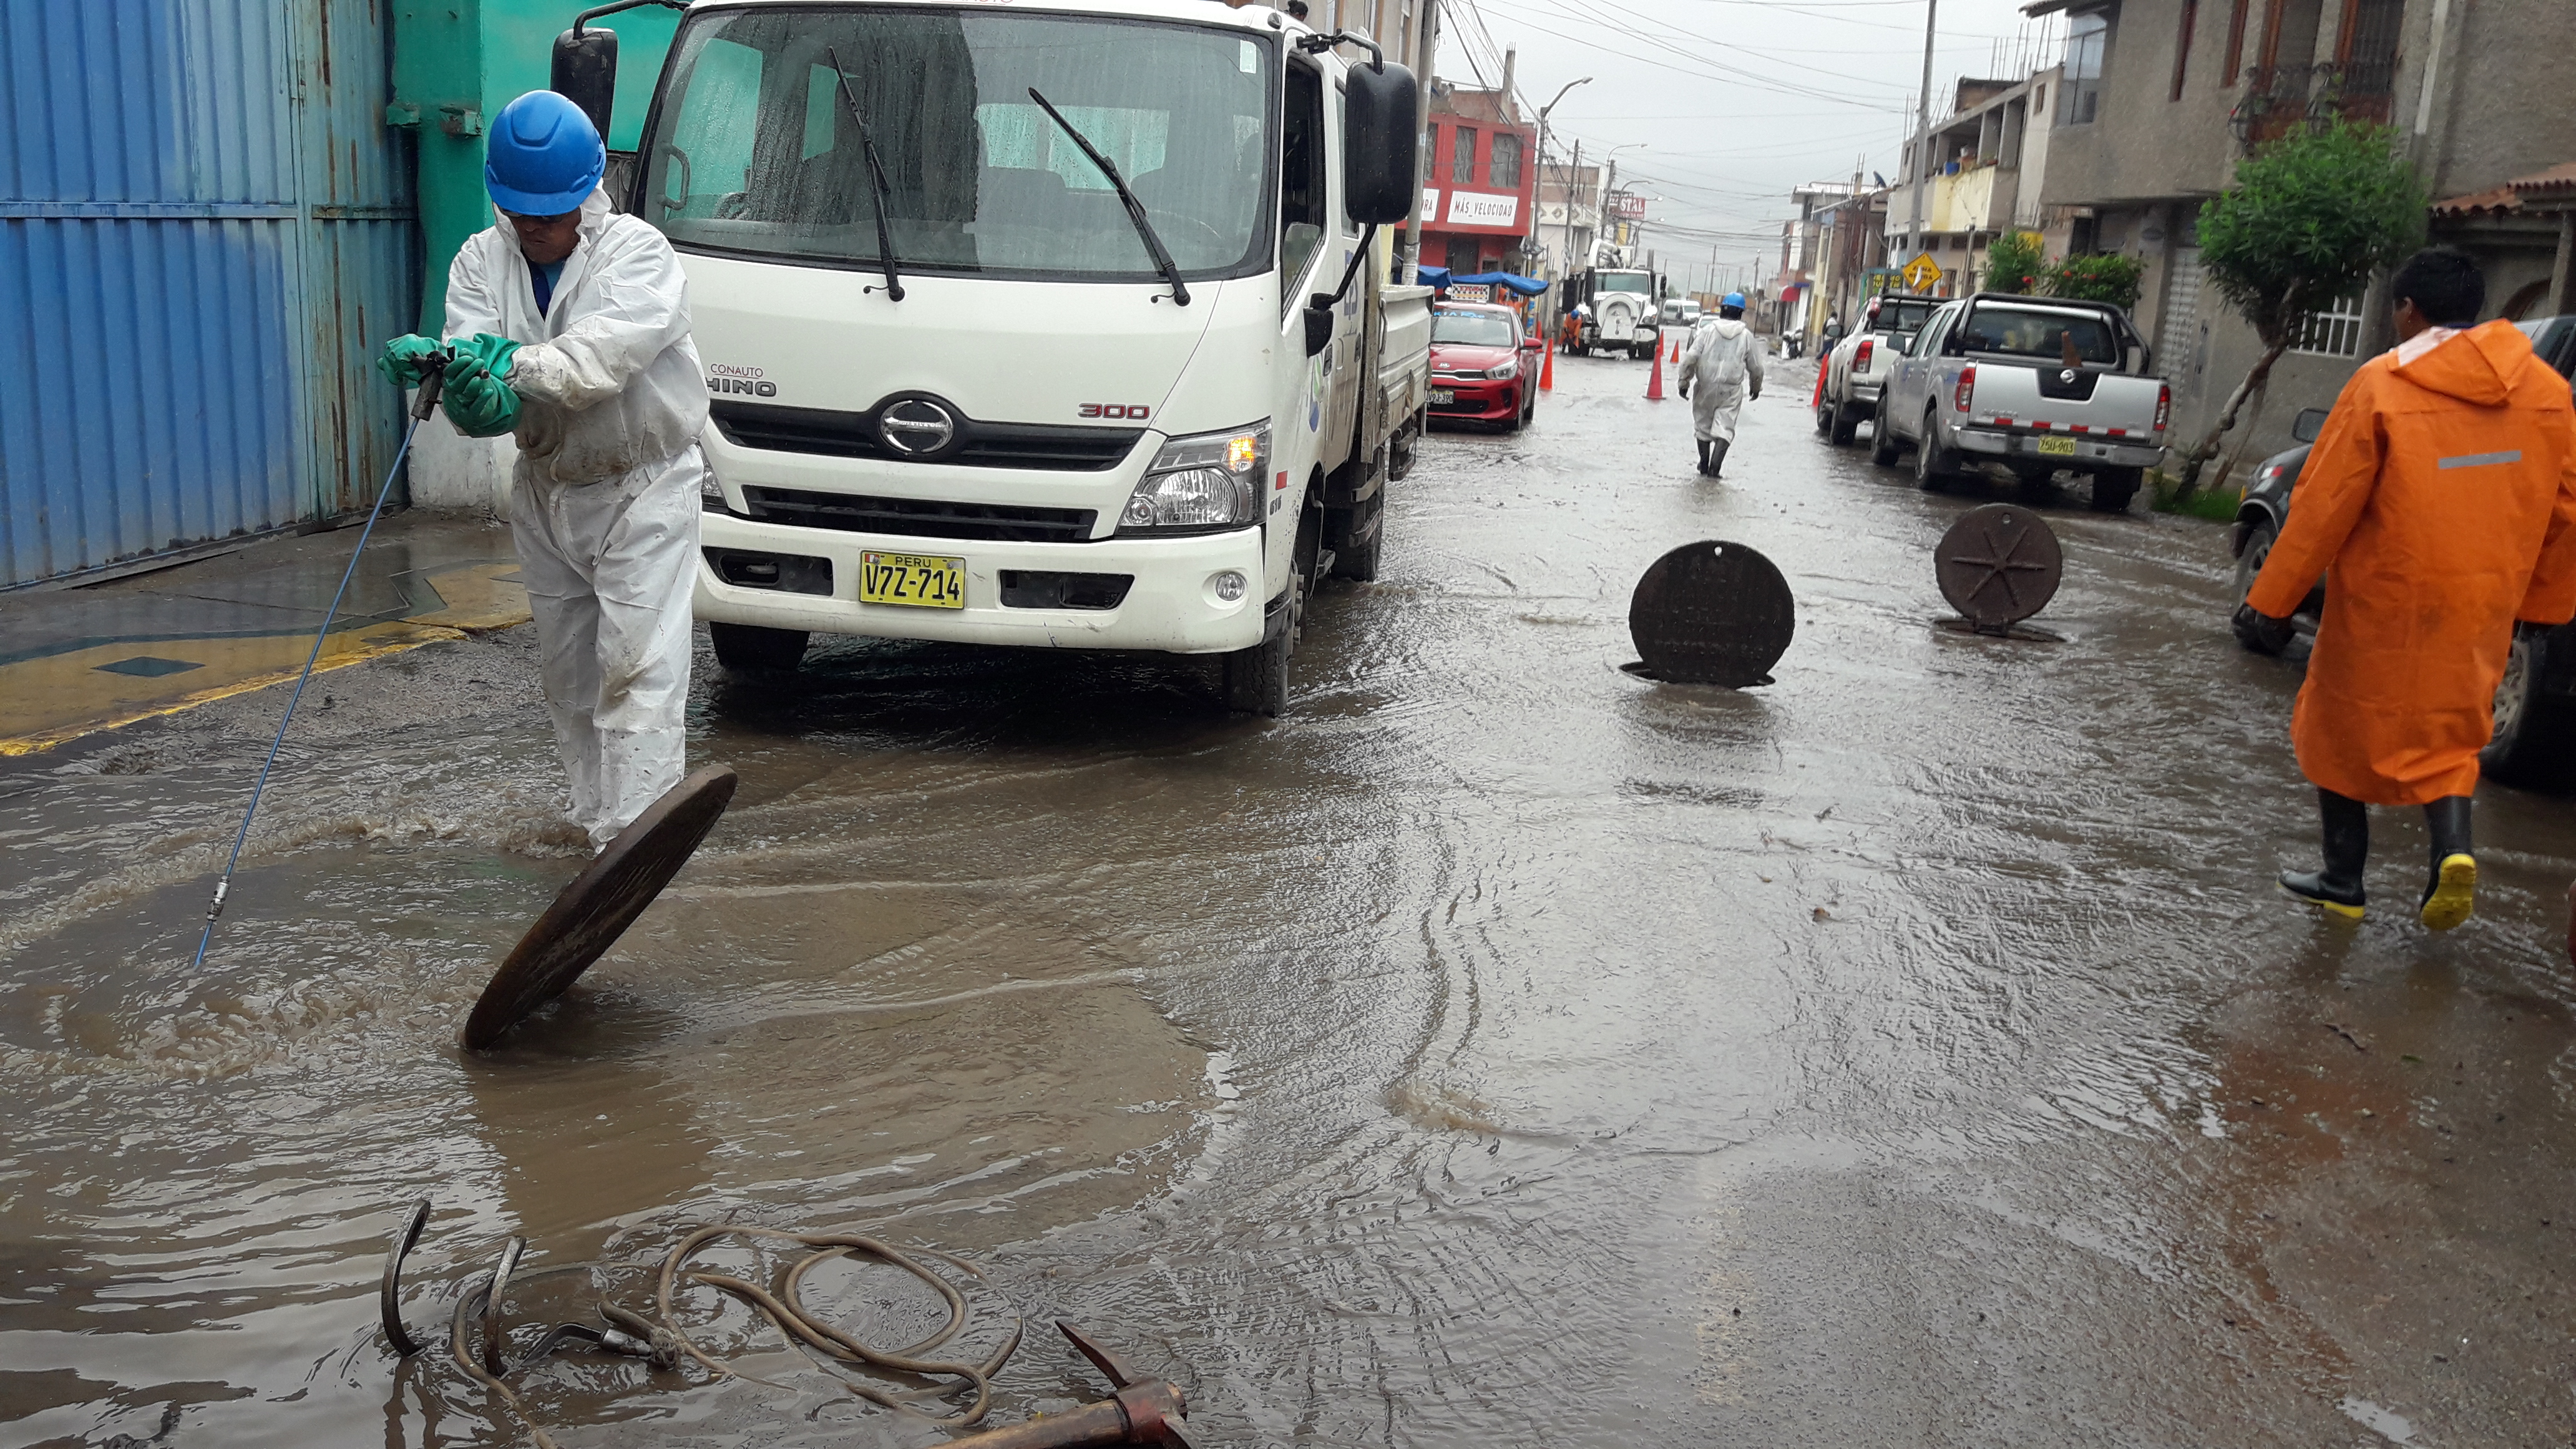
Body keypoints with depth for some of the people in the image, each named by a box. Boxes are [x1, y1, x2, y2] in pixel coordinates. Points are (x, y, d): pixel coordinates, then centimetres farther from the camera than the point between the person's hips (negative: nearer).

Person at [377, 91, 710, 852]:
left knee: (638, 665, -12)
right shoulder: (481, 261, -1)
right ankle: (597, 815, 29)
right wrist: (441, 366, -38)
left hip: (644, 488, -6)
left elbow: (600, 355, -33)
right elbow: (482, 411, -15)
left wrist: (512, 365, -48)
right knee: (565, 667, 14)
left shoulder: (638, 253, -15)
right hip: (545, 488, 6)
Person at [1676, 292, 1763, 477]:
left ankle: (1704, 466, 24)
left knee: (1703, 426, 16)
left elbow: (1690, 358, -8)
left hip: (1706, 387, 0)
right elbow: (1756, 367, 7)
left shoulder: (1708, 330, -2)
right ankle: (1714, 467, -14)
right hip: (1731, 390, 0)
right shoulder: (1747, 336, 1)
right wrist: (1756, 387, 24)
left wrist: (1684, 382, 1)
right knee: (1725, 428, 1)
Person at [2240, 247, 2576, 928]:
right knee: (2446, 732, 18)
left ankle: (2342, 881, 19)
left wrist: (2272, 596, -4)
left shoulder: (2381, 386, -13)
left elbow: (2325, 505, -12)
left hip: (2385, 604, -4)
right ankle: (2453, 849, -6)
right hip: (2483, 607, 4)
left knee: (2343, 728, 12)